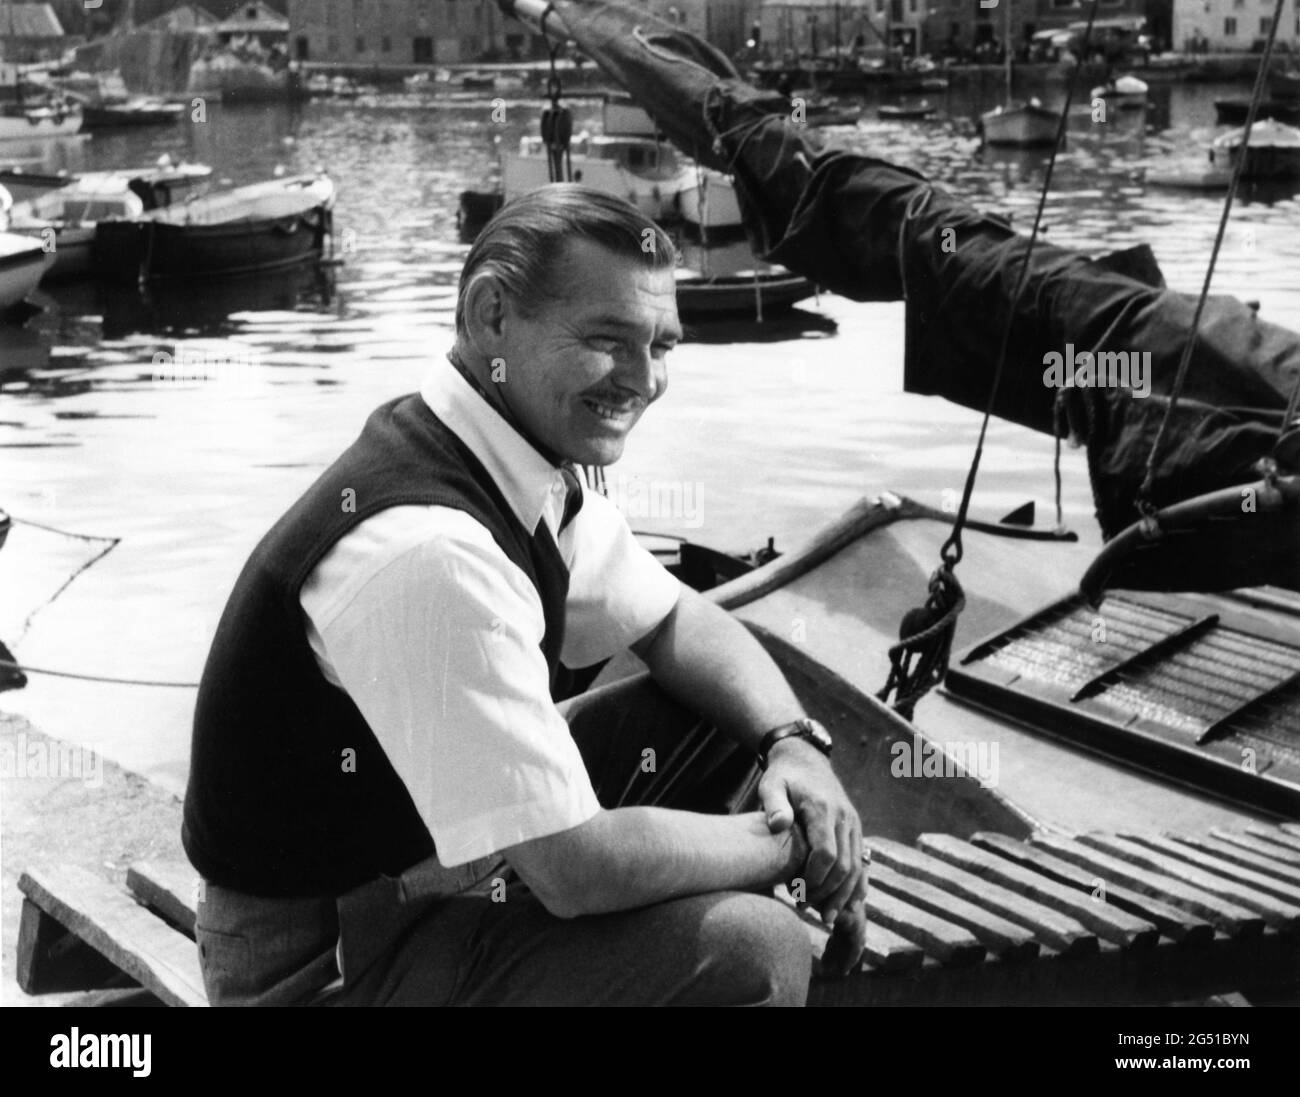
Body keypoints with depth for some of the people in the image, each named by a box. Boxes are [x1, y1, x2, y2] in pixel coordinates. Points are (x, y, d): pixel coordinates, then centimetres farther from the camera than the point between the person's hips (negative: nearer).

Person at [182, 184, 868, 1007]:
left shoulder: (531, 465, -4)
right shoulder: (428, 548, -32)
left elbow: (680, 624, 10)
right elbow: (580, 870, -30)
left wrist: (794, 747, -9)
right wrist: (786, 840, -15)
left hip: (440, 858, 9)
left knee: (737, 723, 5)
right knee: (752, 949, -23)